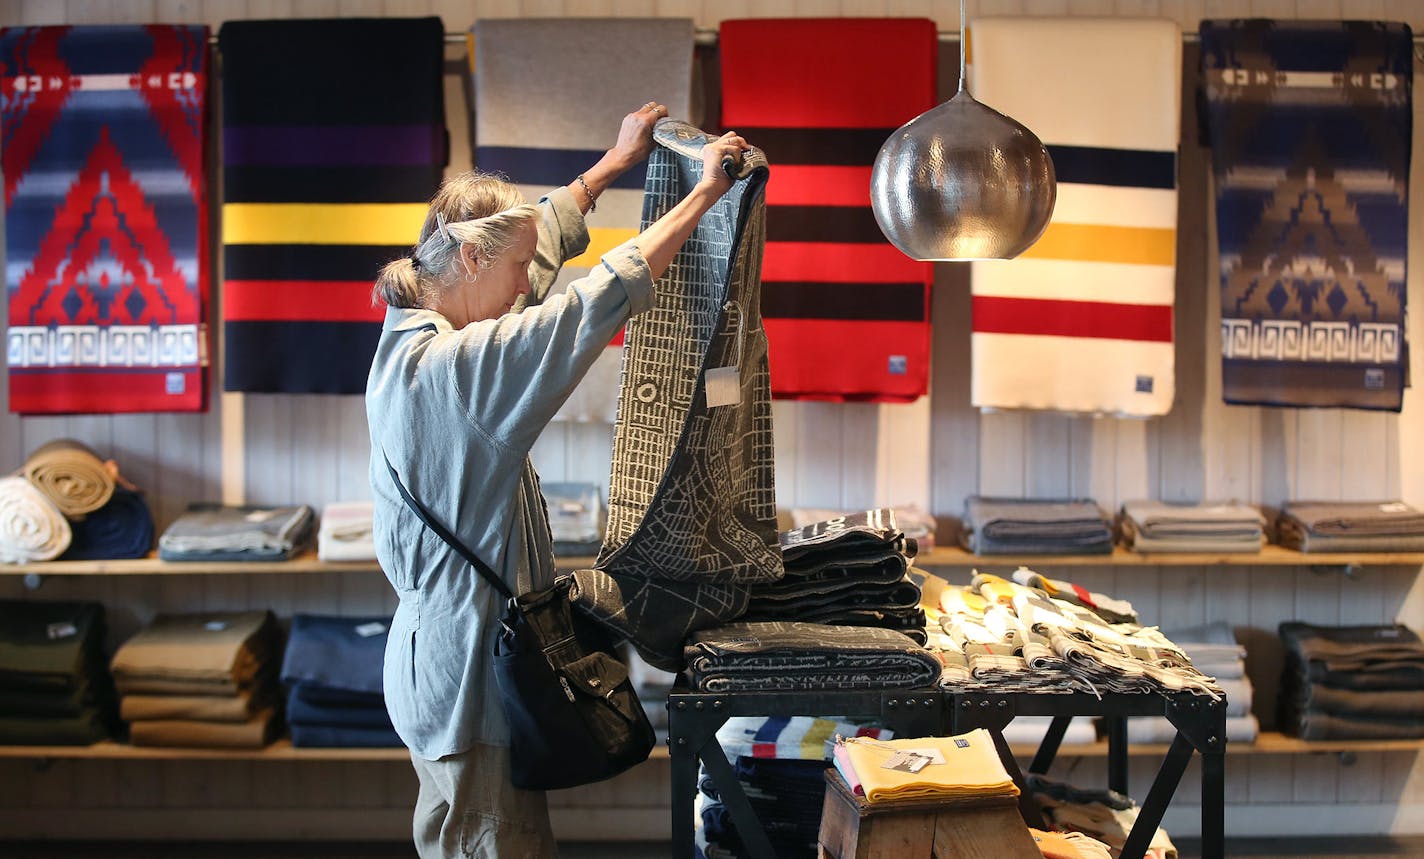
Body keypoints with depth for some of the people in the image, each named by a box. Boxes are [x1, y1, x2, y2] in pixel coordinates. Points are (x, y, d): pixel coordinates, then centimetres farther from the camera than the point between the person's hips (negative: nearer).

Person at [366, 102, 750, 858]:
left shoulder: (410, 335, 4)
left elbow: (542, 241, 15)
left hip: (438, 648, 10)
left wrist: (617, 160, 23)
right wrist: (704, 192, -16)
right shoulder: (455, 364, -24)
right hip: (468, 664, -10)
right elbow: (602, 300, -25)